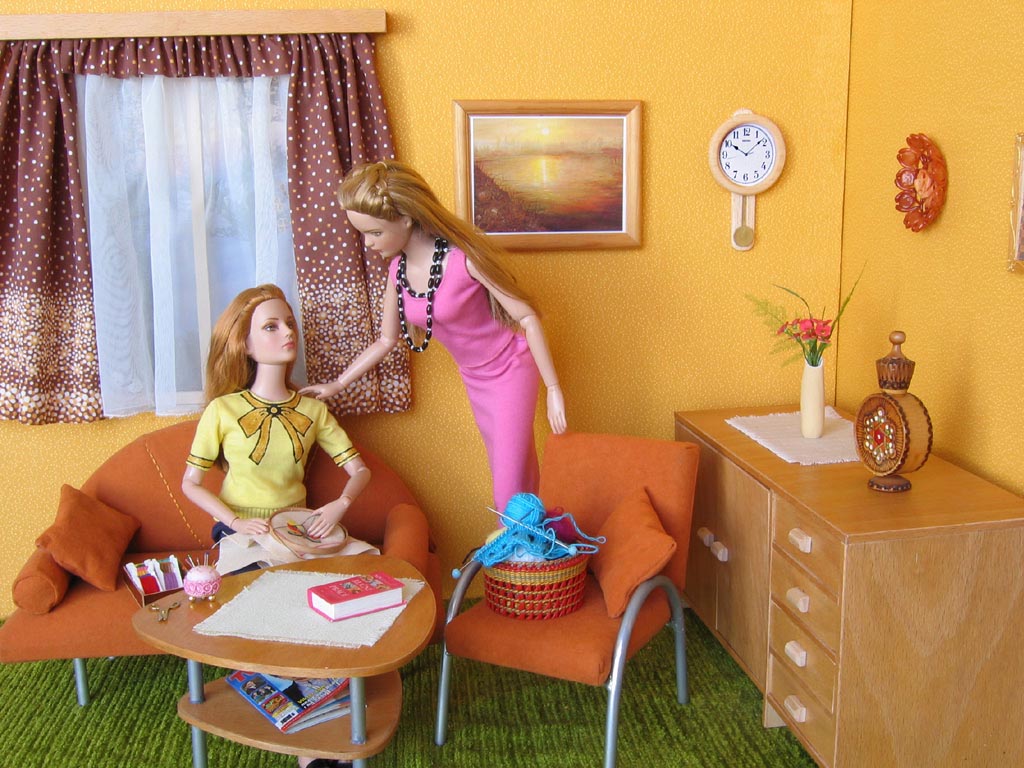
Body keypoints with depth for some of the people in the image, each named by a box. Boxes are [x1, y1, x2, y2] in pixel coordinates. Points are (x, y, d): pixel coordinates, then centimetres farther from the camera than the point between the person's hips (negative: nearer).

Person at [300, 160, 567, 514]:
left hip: (510, 371, -6)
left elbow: (527, 316, -19)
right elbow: (386, 341, 10)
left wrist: (553, 389, -18)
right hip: (475, 379, 6)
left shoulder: (462, 259, -25)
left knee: (509, 489, -8)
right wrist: (337, 385, 12)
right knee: (506, 474, 15)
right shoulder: (398, 270, -5)